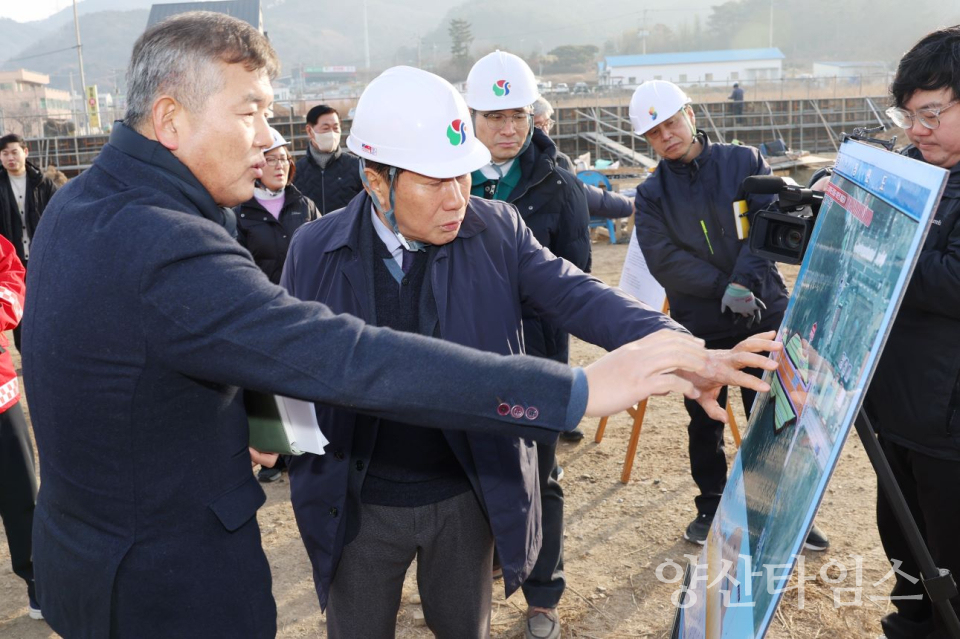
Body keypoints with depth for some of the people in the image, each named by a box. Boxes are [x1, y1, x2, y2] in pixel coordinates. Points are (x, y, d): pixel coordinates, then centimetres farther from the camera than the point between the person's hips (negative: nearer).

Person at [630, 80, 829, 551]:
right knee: (704, 423, 12)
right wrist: (724, 288, -19)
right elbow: (664, 260, -11)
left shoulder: (745, 162, 1)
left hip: (764, 314, 0)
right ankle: (711, 508, 31)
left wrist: (744, 282, -21)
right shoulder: (652, 194, 1)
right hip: (698, 325, 1)